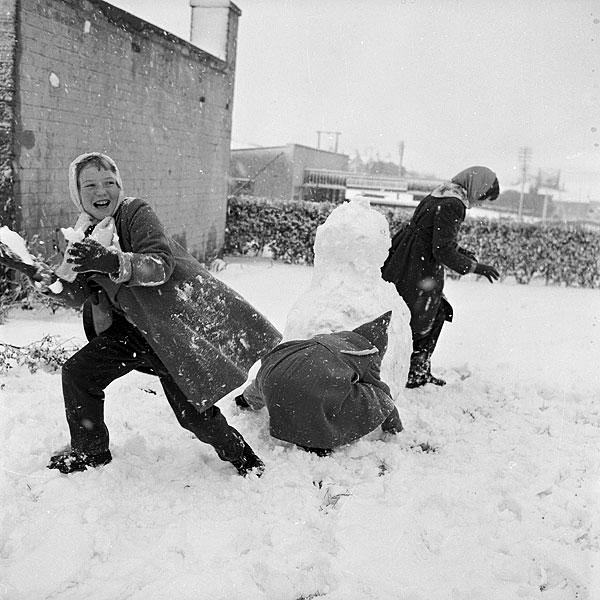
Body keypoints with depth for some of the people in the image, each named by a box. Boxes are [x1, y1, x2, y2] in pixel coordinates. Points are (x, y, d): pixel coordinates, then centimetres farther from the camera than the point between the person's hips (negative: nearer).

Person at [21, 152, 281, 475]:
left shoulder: (136, 213, -13)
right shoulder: (86, 233, 7)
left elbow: (161, 265, -29)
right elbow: (77, 296, 7)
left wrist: (112, 261, -42)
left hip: (172, 322, -7)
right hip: (131, 328, 7)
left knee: (193, 411, -8)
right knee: (77, 372, 4)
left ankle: (242, 456, 19)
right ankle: (89, 450, 26)